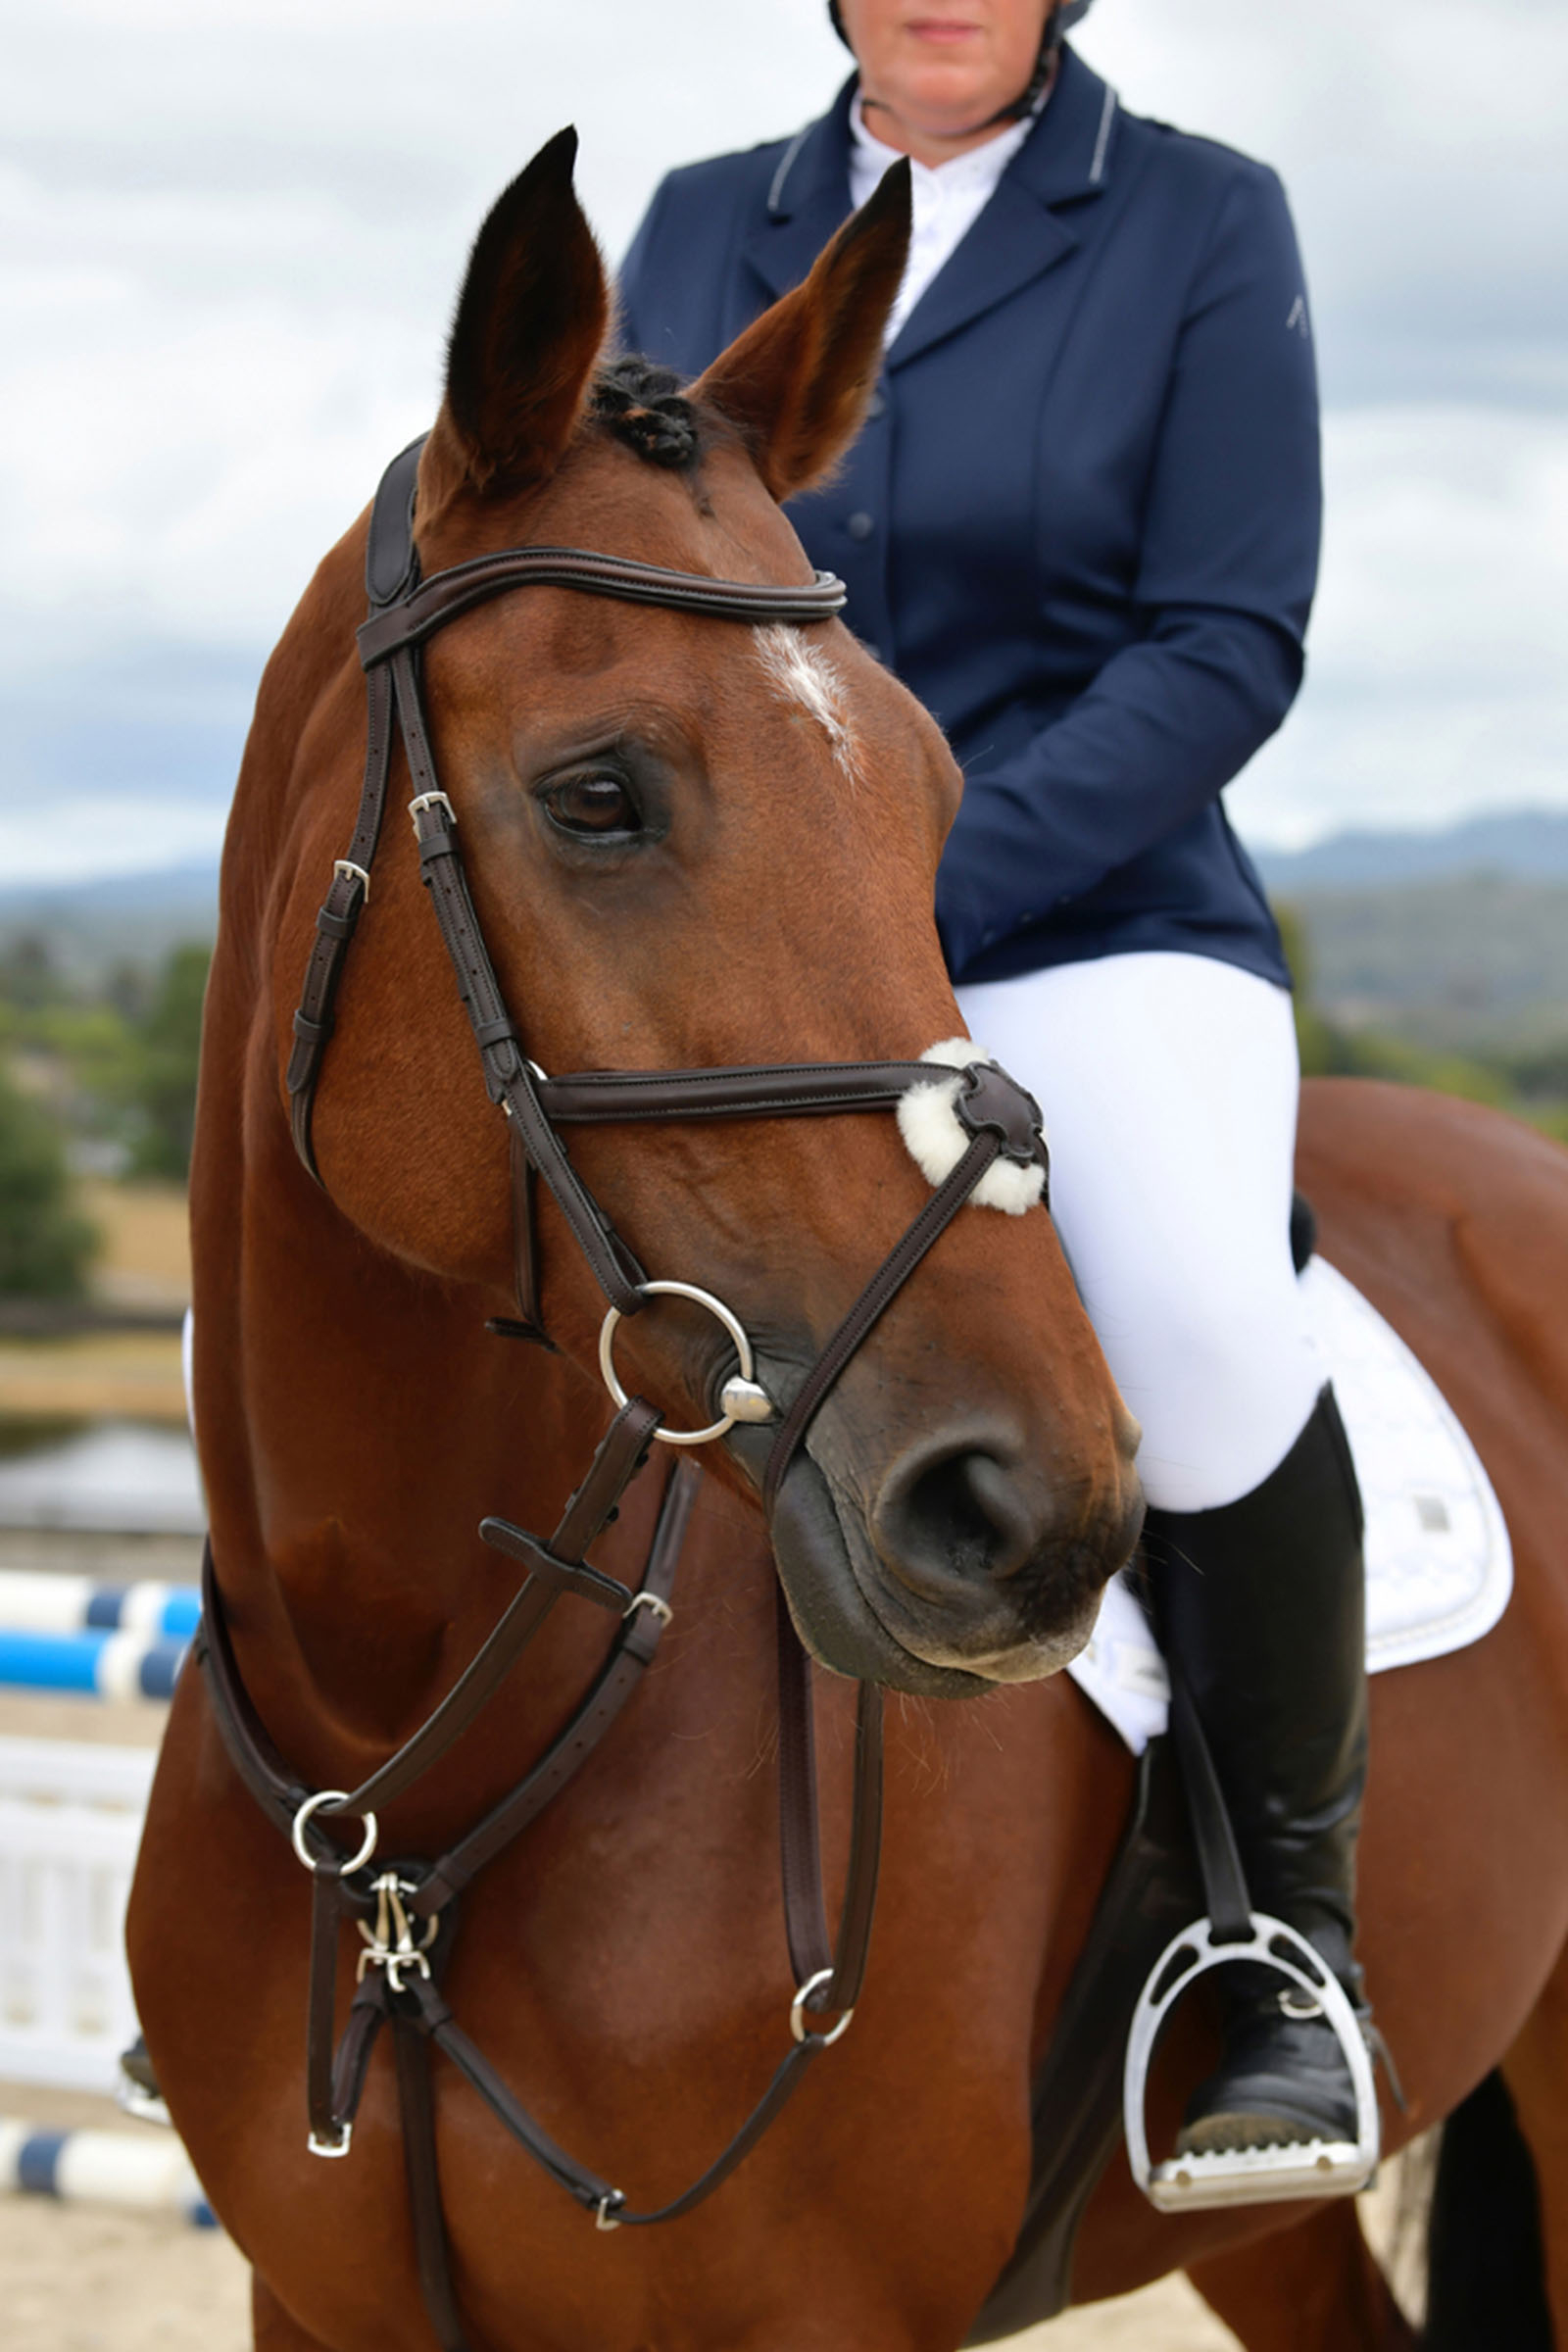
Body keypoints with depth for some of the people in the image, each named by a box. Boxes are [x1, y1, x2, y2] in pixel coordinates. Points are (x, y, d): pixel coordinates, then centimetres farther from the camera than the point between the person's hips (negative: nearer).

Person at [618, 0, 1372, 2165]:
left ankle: (1293, 1930, -13)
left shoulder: (1204, 222, 1)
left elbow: (1227, 648, -7)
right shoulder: (701, 230, 12)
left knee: (1203, 1322, -35)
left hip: (1082, 930, -4)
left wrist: (918, 894, -18)